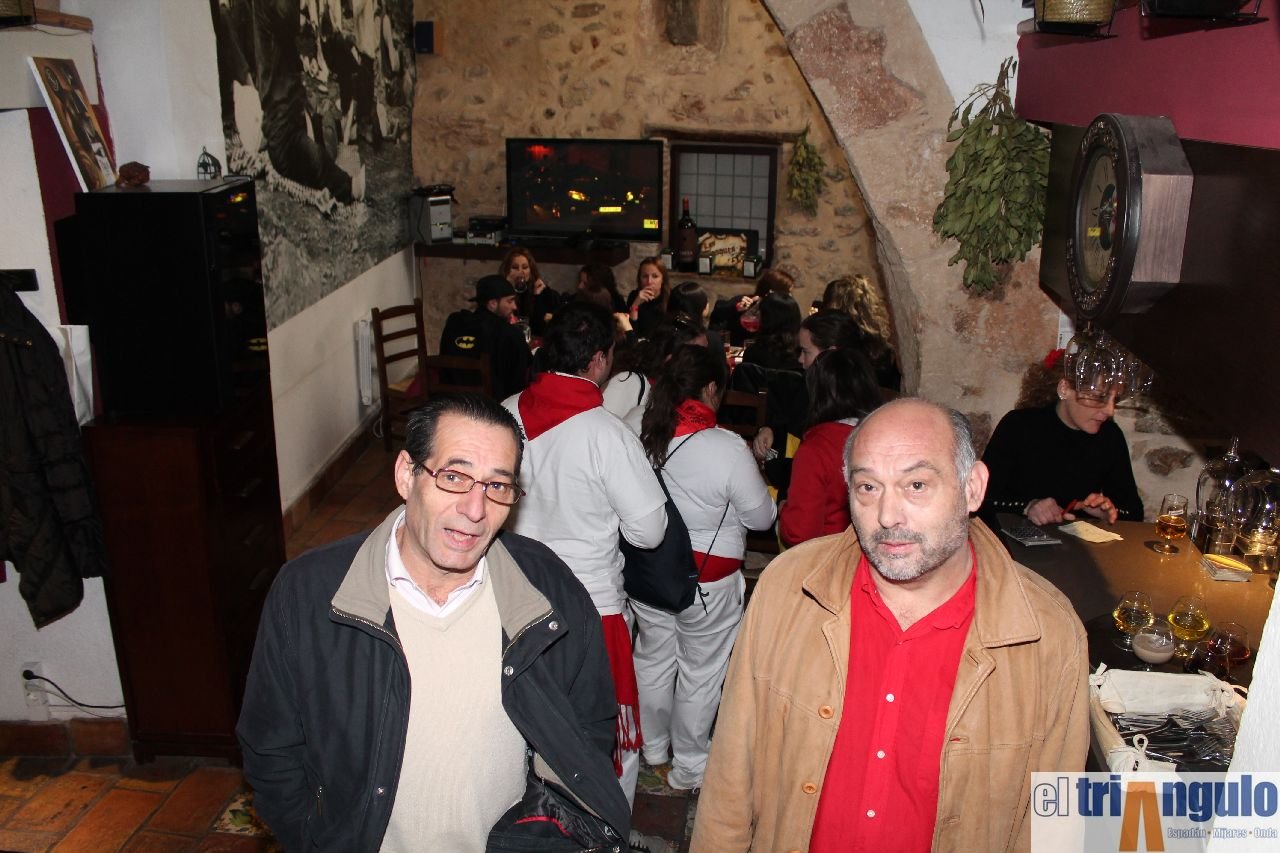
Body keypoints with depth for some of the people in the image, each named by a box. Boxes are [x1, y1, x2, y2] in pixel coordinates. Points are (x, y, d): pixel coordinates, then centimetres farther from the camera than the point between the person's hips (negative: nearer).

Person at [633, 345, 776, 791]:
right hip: (707, 579, -5)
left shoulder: (641, 436, -8)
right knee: (700, 671, 13)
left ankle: (653, 747, 41)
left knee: (653, 658, 22)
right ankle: (689, 766, 28)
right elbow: (761, 517, -11)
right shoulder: (727, 448, -22)